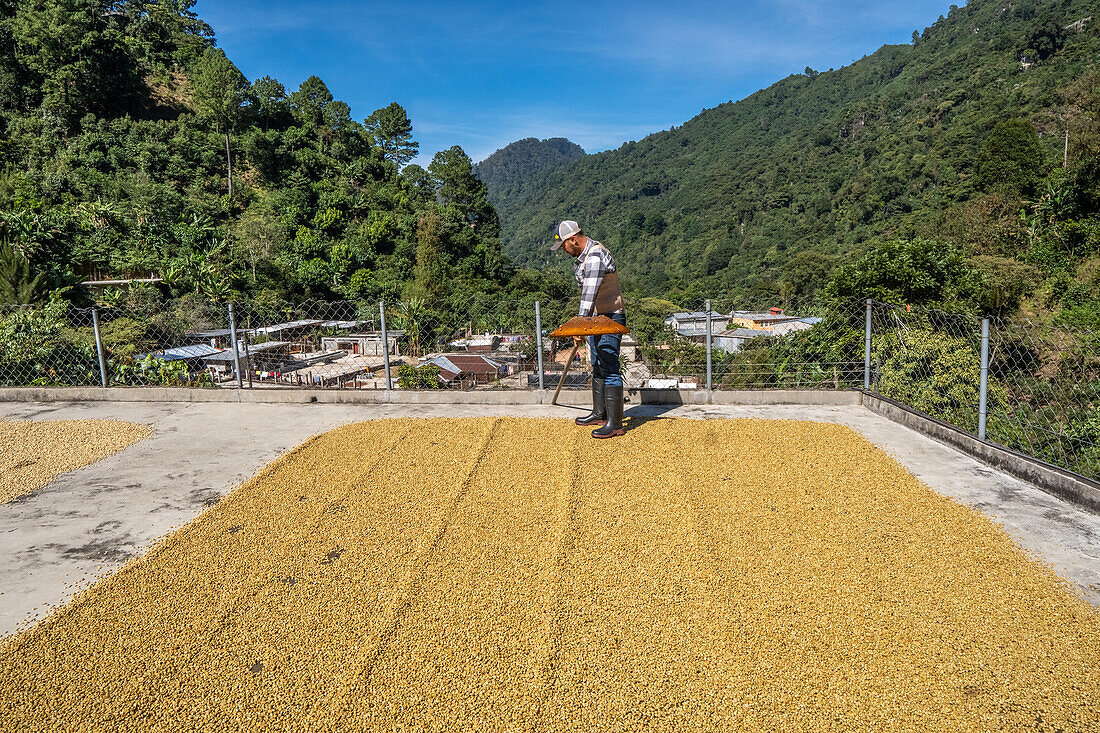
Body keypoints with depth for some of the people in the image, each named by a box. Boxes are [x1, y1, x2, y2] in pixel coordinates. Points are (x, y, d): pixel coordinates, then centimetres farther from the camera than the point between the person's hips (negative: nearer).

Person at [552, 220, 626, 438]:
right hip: (597, 318, 11)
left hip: (610, 317, -11)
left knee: (609, 369, -12)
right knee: (597, 367, 16)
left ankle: (615, 423, -12)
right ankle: (599, 413, 26)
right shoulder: (584, 254, 12)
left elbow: (590, 294, -31)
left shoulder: (596, 257, -21)